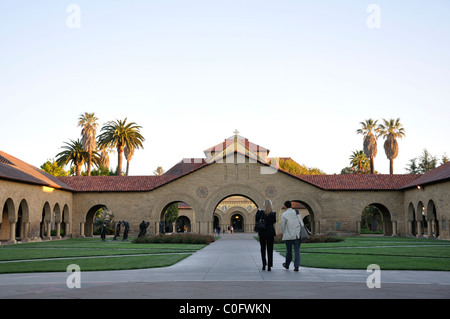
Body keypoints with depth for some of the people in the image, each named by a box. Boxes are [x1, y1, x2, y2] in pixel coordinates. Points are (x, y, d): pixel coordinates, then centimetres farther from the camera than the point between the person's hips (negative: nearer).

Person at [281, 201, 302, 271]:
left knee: (289, 251, 12)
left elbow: (282, 226, -2)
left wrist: (284, 233, 15)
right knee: (297, 251, 1)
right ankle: (296, 266, -5)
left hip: (288, 236, -2)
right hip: (297, 235, 2)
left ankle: (287, 265, 29)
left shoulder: (284, 214, -6)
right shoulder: (297, 213, 5)